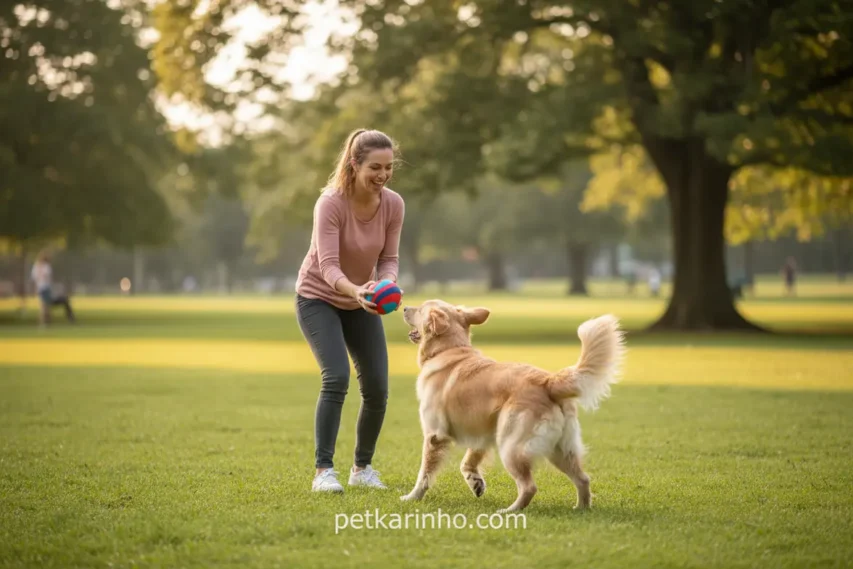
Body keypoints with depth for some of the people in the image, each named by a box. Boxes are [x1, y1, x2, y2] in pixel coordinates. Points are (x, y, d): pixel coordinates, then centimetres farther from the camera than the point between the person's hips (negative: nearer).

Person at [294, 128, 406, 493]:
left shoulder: (393, 205, -14)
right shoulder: (330, 203, -28)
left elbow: (389, 259, -9)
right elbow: (327, 265, -33)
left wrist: (385, 286, -31)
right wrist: (355, 290, -51)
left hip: (361, 302, 5)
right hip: (318, 298, -5)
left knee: (377, 388, -2)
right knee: (336, 378, -22)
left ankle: (363, 467, 18)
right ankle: (323, 470, -14)